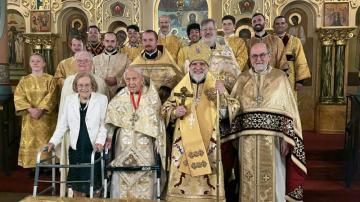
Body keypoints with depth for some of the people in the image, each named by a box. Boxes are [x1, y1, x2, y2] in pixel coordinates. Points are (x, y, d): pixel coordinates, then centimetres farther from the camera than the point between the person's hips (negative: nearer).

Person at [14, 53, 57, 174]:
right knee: (31, 141, 3)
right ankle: (33, 165, 11)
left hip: (46, 116, -2)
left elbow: (51, 96, -9)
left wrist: (41, 109, -20)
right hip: (29, 116, 2)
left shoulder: (49, 79, 1)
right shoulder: (24, 80, 8)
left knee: (46, 140, 2)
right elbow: (18, 97, -2)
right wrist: (30, 109, -17)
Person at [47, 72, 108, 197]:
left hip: (95, 149, -3)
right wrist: (53, 142, 1)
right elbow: (63, 124, 10)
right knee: (76, 185, 12)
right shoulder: (69, 99, 7)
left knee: (94, 185, 7)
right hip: (76, 149, 3)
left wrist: (100, 141, -18)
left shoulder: (102, 99, -3)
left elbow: (104, 123, -5)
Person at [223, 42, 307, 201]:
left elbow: (288, 111, -2)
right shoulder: (243, 79, 10)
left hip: (273, 138, -2)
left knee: (273, 180, 5)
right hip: (247, 139, 2)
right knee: (249, 181, 9)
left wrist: (286, 139, -8)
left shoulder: (280, 77, 2)